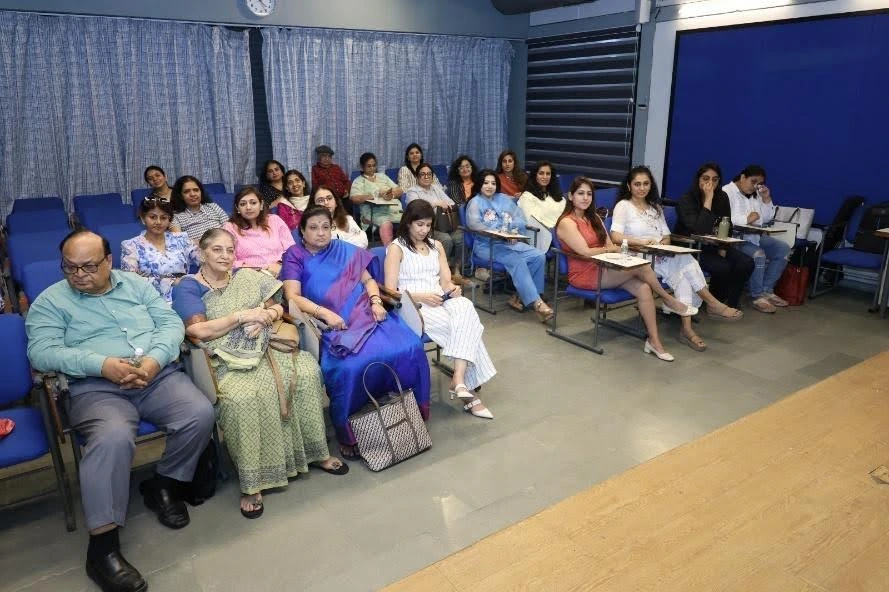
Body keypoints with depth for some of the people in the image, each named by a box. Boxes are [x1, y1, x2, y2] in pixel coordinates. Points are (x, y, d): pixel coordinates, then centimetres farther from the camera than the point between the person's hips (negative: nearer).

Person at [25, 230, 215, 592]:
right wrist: (103, 365, -19)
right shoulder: (50, 301, 8)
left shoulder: (136, 284, 16)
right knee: (113, 438, -34)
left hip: (160, 375, 3)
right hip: (97, 388, -3)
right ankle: (103, 545, -22)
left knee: (201, 414, -22)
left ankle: (163, 485, 5)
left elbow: (172, 323, 7)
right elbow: (41, 352, -6)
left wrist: (155, 359, -13)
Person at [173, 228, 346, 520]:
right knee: (241, 396, -35)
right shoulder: (188, 288, 5)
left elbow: (277, 307, 13)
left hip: (264, 347, 5)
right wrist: (243, 315, -11)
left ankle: (313, 451, -6)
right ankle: (252, 482, -24)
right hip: (225, 360, -4)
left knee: (307, 371, -21)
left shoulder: (247, 276, 19)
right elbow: (199, 331, -10)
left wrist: (265, 316, -10)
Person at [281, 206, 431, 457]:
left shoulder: (345, 250, 19)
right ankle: (347, 435, -13)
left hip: (366, 315, 4)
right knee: (350, 366, -34)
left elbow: (368, 279, 18)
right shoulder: (295, 256, 9)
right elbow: (292, 297, -4)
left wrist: (376, 301, -3)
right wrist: (324, 313, -19)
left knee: (410, 349, -20)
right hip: (330, 325, -4)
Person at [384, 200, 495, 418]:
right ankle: (467, 389, -23)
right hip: (413, 305, -5)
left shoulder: (436, 245, 21)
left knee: (465, 307, -32)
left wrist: (452, 289, -11)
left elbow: (446, 281, 13)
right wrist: (421, 297, -17)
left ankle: (459, 381, -36)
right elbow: (391, 291, -5)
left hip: (440, 300, 5)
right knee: (466, 326, -29)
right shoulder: (396, 248, 3)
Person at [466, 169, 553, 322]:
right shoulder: (475, 202, 7)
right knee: (517, 261, -31)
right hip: (487, 245, -6)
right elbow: (474, 224, -12)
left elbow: (520, 218, 13)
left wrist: (513, 231, -10)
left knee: (539, 257, -17)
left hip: (510, 242, 6)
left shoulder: (505, 199, 22)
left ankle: (520, 296, -14)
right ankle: (535, 302, -33)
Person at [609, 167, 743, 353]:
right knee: (685, 263, -29)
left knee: (682, 272, -29)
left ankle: (687, 328, -32)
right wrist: (642, 242, -24)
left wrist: (661, 245, -7)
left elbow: (667, 238, 17)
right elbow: (616, 237, -11)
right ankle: (713, 304, -18)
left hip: (661, 257, 5)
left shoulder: (656, 208, 23)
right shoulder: (623, 206, 3)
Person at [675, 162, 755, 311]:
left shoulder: (722, 197, 3)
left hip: (712, 246, 7)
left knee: (746, 263, -14)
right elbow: (700, 231, -30)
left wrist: (722, 248, -5)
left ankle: (729, 304, -1)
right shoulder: (686, 200, -16)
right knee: (722, 267, -28)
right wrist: (708, 201, -28)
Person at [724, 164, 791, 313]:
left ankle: (766, 290, 2)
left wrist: (766, 199, 5)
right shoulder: (727, 192, -9)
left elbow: (767, 219, 18)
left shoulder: (755, 194, 18)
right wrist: (746, 219, -32)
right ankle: (758, 296, -14)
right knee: (758, 255, -31)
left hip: (755, 237, 9)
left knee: (783, 249, -1)